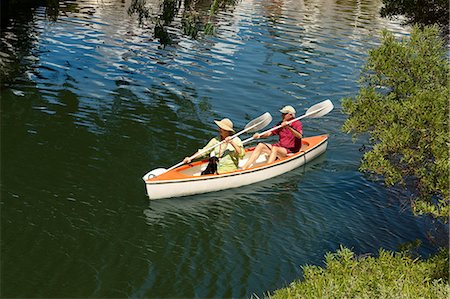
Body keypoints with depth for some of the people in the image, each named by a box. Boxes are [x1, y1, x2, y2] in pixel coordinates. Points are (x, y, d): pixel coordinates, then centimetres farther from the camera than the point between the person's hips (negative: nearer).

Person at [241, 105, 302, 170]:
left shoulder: (297, 123, -6)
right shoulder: (281, 124, 13)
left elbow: (299, 136, -26)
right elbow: (269, 133, 10)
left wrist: (289, 127, -37)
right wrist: (260, 135, -10)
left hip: (291, 151, -7)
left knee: (274, 148, -34)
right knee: (261, 145, -12)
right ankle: (244, 167, -23)